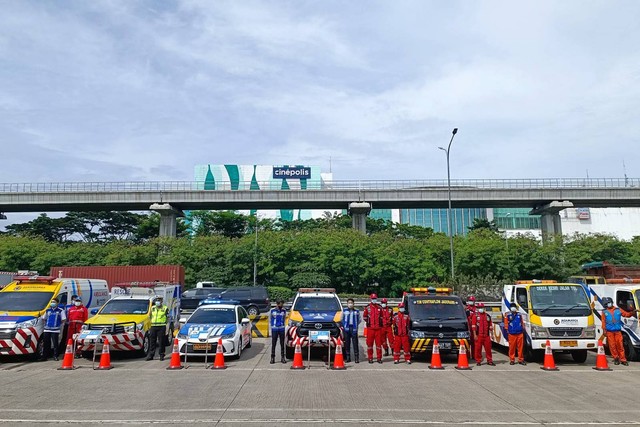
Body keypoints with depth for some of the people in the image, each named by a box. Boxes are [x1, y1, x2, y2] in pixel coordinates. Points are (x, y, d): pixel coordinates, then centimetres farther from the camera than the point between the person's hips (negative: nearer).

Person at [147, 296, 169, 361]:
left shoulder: (165, 308, 4)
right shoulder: (152, 308, 16)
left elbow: (167, 318, 5)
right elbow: (150, 317, 21)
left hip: (161, 327, -4)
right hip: (153, 326, 4)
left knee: (161, 342, -1)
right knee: (152, 341, 6)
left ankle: (162, 355, 6)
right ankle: (150, 355, 12)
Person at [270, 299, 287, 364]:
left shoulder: (284, 311, 6)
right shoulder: (272, 310, 1)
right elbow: (270, 319, 10)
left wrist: (283, 324, 7)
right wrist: (272, 325, 7)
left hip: (282, 329, 2)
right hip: (274, 329, -2)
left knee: (282, 344, 5)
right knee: (273, 344, -1)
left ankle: (282, 357, 13)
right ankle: (272, 358, 4)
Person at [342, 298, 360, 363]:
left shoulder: (357, 311, 7)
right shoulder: (344, 311, 7)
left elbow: (359, 320, 13)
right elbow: (342, 319, 14)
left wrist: (356, 325, 2)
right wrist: (343, 326, 3)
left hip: (354, 328, -1)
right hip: (346, 328, 1)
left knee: (355, 343, -5)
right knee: (347, 343, 3)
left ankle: (357, 358, -2)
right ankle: (348, 357, 11)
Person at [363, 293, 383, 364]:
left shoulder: (380, 308, 8)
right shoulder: (367, 308, 1)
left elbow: (382, 316, 18)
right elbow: (364, 316, 10)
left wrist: (380, 323, 9)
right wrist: (367, 322, 3)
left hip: (378, 328, 1)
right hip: (370, 328, -1)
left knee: (379, 343, 2)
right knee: (369, 343, 2)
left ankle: (379, 358, 10)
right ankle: (370, 358, 10)